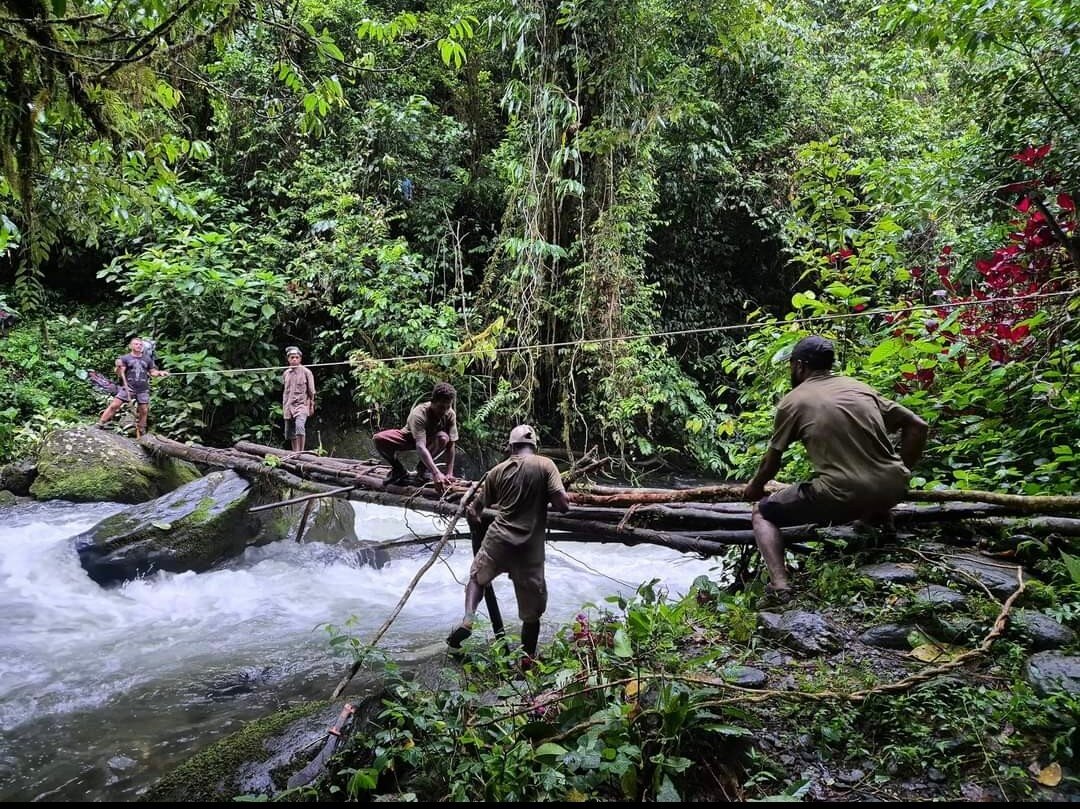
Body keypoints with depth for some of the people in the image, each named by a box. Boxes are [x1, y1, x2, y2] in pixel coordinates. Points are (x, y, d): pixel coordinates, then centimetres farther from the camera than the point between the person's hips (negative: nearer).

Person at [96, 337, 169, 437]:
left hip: (143, 390, 3)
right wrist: (119, 367, -23)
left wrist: (160, 373, -7)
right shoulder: (125, 358, 1)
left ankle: (141, 433, 18)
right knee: (114, 405, -10)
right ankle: (100, 424, -5)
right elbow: (120, 374, -3)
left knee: (144, 411, 4)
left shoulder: (147, 359, 11)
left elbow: (152, 372, 13)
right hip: (128, 387, -2)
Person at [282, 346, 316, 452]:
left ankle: (301, 452, -25)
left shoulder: (306, 372, 0)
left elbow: (311, 391, 3)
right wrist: (283, 407, 20)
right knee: (290, 434, 7)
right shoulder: (285, 374, 13)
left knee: (300, 427, -27)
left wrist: (311, 405, 0)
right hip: (289, 407, 5)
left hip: (301, 405, -5)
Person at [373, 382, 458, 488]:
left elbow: (450, 445, -25)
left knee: (444, 438, -34)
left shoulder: (450, 415, -26)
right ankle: (398, 470, -4)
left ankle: (422, 467, -7)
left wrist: (449, 473, -34)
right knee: (379, 439, -28)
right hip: (410, 437, -2)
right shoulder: (419, 414, -36)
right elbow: (420, 446, -47)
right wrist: (436, 473, -58)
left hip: (431, 440, 2)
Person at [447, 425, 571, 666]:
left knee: (477, 577, 30)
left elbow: (474, 510, 12)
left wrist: (475, 519, 34)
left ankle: (468, 619, 9)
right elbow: (563, 504, -13)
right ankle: (527, 658, 22)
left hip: (498, 539, 2)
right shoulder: (545, 465, -5)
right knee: (531, 611, 13)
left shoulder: (498, 470, 5)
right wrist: (550, 501, 9)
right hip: (530, 547, -2)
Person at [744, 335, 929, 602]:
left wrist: (755, 488, 30)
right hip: (892, 490, 5)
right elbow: (917, 426, 14)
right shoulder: (861, 387, 16)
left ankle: (779, 584, -5)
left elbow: (772, 461, 11)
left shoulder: (792, 402, 4)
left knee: (763, 514, 14)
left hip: (841, 498, -5)